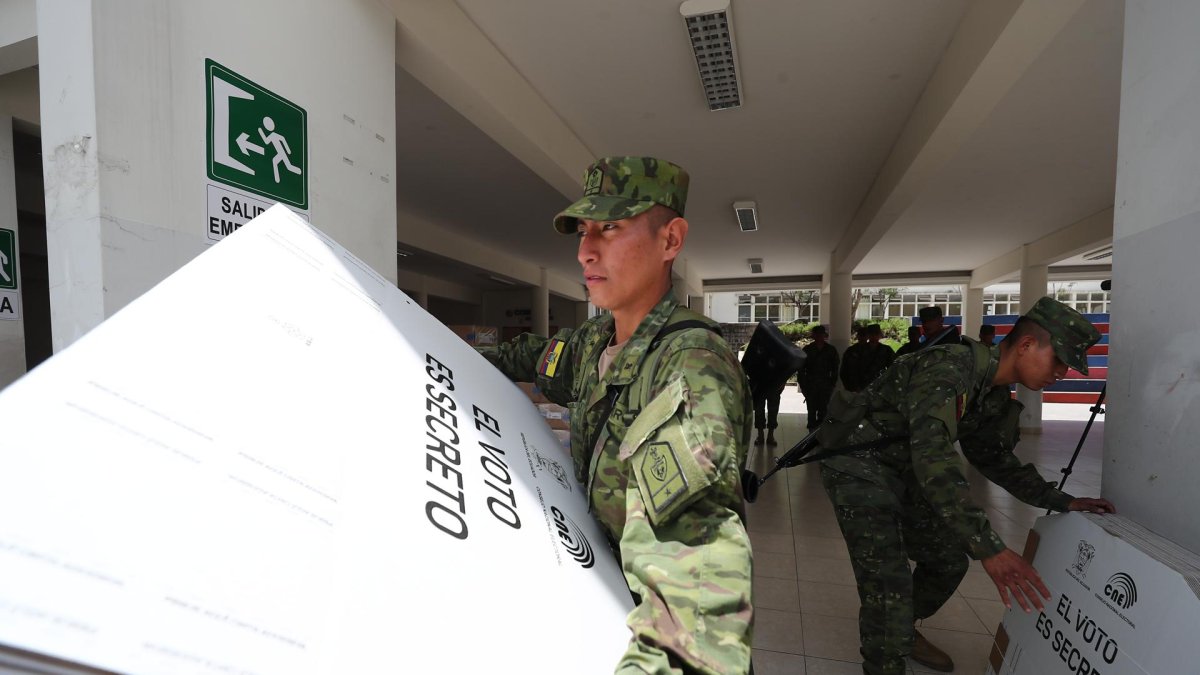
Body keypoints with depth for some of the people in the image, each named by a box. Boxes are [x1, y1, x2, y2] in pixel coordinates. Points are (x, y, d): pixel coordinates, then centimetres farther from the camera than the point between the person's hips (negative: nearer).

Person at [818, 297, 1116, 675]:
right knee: (889, 584, -14)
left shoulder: (996, 395, 5)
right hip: (857, 464, -10)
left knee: (949, 558, 17)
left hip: (902, 470, 10)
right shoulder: (950, 369, -28)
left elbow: (993, 458, 20)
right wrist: (987, 547, -40)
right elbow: (932, 457, -38)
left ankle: (903, 633, 40)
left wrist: (1060, 501, 11)